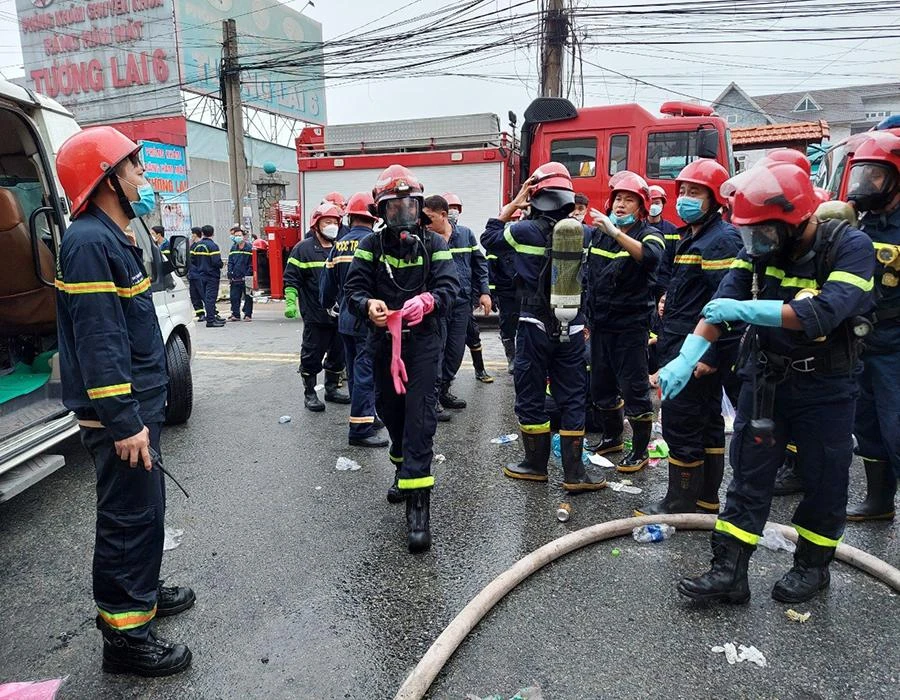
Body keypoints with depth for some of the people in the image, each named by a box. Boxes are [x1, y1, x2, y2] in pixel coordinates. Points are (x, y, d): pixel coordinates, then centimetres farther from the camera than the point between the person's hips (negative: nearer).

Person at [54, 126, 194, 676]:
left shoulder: (113, 239, 15)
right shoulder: (89, 242, -18)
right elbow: (98, 342, -25)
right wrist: (124, 423, -25)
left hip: (139, 404, 10)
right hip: (120, 414, -10)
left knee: (146, 509, 21)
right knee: (129, 517, 0)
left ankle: (143, 593, 38)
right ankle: (124, 635, 14)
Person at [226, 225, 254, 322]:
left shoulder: (249, 247, -4)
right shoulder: (233, 248, 12)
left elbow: (252, 263, -6)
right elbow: (230, 262, 14)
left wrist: (248, 275, -13)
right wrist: (230, 275, 5)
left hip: (246, 278, -5)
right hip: (235, 278, 5)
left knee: (248, 297, 1)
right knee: (234, 297, 6)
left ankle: (248, 314, 8)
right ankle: (235, 314, 14)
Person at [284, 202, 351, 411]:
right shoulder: (304, 249, -3)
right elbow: (291, 278, -5)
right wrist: (290, 302, -15)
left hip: (340, 314, 6)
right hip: (315, 315, -5)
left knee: (338, 354, 13)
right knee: (312, 355, 2)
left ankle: (332, 388, 29)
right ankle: (309, 394, 14)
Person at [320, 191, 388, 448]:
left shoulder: (338, 246, 7)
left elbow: (328, 284, 13)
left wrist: (328, 304, 30)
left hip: (346, 320, 7)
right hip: (369, 320, -7)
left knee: (355, 372, 17)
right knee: (366, 374, -4)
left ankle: (365, 418, 29)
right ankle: (360, 429, -1)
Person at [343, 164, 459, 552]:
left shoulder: (434, 244, 0)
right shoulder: (371, 245, 4)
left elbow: (449, 287, -10)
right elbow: (354, 287, -4)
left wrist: (427, 302, -33)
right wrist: (368, 305, -28)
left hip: (422, 339, -3)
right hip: (383, 338, 3)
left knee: (419, 414, -10)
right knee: (388, 407, 15)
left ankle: (418, 500, -9)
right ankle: (404, 465, 42)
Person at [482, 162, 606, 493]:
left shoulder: (526, 231, -10)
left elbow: (489, 238, 7)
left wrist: (514, 204, 11)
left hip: (535, 326, -3)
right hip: (572, 328, 3)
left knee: (531, 395, 10)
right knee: (572, 398, 8)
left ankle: (536, 464, 21)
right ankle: (574, 474, 10)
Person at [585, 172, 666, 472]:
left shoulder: (649, 234, -7)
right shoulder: (598, 233, 10)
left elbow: (650, 256, -32)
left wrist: (615, 232, -43)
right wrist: (587, 319, 19)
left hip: (631, 326, -6)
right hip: (600, 323, 6)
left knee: (634, 389, 0)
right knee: (600, 385, 16)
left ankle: (640, 450, 14)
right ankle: (612, 437, 34)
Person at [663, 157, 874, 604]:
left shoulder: (850, 247, -18)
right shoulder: (761, 249, -4)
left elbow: (824, 313, -33)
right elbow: (721, 304, -13)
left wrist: (744, 309, -29)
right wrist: (687, 358, -24)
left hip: (824, 387, -3)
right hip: (765, 378, 4)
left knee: (822, 481, 12)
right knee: (749, 478, 6)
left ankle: (813, 566, 34)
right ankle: (728, 572, 13)